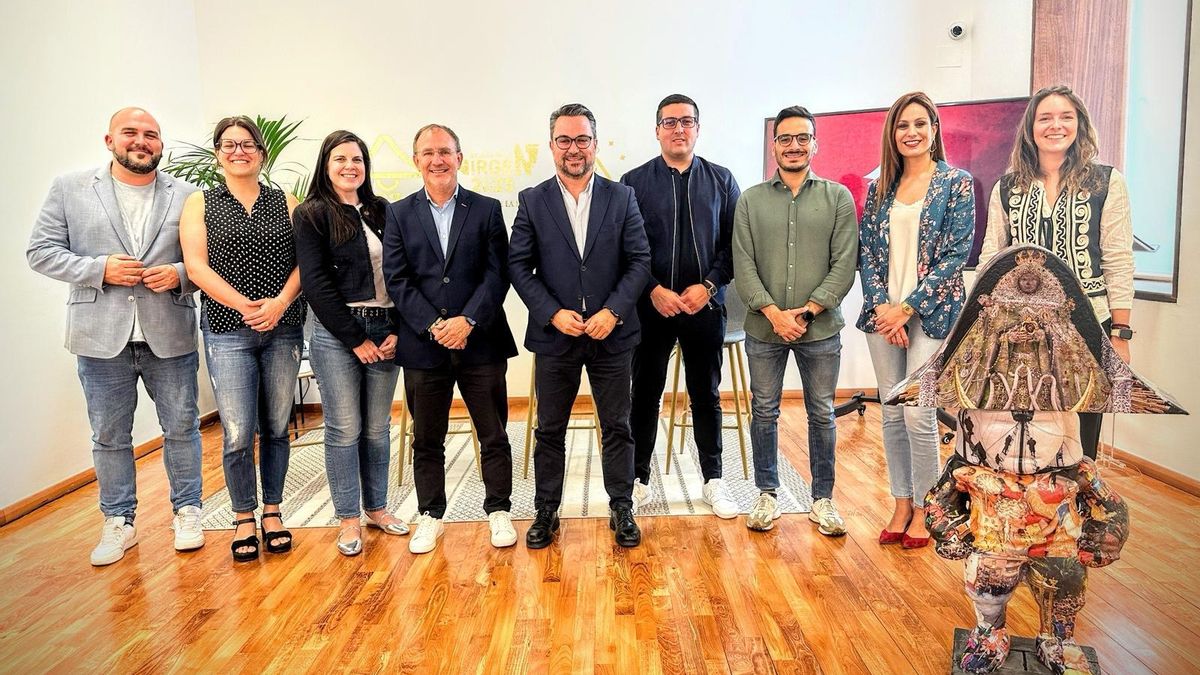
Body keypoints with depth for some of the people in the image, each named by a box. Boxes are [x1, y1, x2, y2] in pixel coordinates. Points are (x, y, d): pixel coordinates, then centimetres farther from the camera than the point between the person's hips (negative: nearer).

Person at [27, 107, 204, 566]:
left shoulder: (187, 196, 3)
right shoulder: (70, 188, 4)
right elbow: (41, 251, 2)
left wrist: (181, 274, -15)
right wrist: (100, 268, -13)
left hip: (170, 335, 0)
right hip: (102, 336, 1)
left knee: (182, 428, 9)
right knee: (109, 436, 11)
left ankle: (186, 511, 26)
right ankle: (118, 522, 26)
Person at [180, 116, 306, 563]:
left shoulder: (286, 203, 9)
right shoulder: (200, 205, 6)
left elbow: (304, 261, 1)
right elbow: (196, 266, -4)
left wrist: (280, 302, -15)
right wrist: (245, 306, -14)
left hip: (283, 329, 1)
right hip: (227, 331, -1)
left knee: (276, 428, 8)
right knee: (238, 435, -3)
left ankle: (272, 512, 23)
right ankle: (244, 519, 16)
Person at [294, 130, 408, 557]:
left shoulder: (382, 212, 11)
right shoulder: (312, 215, -1)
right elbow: (315, 284, -8)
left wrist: (396, 331, -4)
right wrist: (356, 339, -10)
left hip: (385, 332, 4)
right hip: (337, 334, -4)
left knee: (378, 428, 10)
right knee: (344, 429, 1)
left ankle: (376, 507, 24)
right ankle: (348, 519, 14)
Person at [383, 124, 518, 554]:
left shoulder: (487, 210, 4)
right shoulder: (399, 214, 6)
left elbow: (497, 274, -3)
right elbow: (397, 280, -1)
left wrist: (468, 320, -15)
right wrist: (433, 326, -12)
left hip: (481, 341, -1)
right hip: (423, 345, 1)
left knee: (494, 434, 7)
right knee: (426, 439, 11)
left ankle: (499, 511, 23)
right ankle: (430, 515, 26)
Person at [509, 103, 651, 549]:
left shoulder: (622, 197, 2)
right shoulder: (532, 201, 2)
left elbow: (640, 260, -1)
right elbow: (519, 266, -1)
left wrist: (613, 311, -13)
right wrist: (553, 313, -13)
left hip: (612, 333, 0)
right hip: (554, 334, 0)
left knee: (617, 428, 9)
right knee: (550, 429, 10)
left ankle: (621, 509, 25)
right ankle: (546, 512, 25)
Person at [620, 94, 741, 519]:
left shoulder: (721, 180, 6)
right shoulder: (634, 182, 2)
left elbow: (735, 244, 2)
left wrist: (707, 286, -10)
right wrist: (655, 290, -13)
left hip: (705, 304, 1)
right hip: (651, 305, -1)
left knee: (707, 396, 11)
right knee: (645, 395, 7)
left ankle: (713, 481, 23)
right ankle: (638, 480, 20)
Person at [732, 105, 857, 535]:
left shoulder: (838, 198, 3)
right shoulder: (751, 200, 4)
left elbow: (844, 264, -3)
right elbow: (743, 266, -2)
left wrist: (808, 310, -13)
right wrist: (773, 312, -13)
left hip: (820, 329, 0)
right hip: (763, 328, 1)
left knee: (822, 415, 9)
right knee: (764, 412, 10)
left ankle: (823, 500, 23)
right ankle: (767, 495, 25)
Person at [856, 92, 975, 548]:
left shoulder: (956, 183, -1)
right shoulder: (879, 188, 11)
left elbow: (956, 254, -7)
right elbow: (867, 252, 7)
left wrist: (907, 308, -13)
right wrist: (881, 307, -7)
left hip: (930, 313, -4)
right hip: (883, 313, 4)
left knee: (918, 415, -6)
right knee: (892, 414, 8)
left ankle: (923, 510, 13)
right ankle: (901, 505, 22)